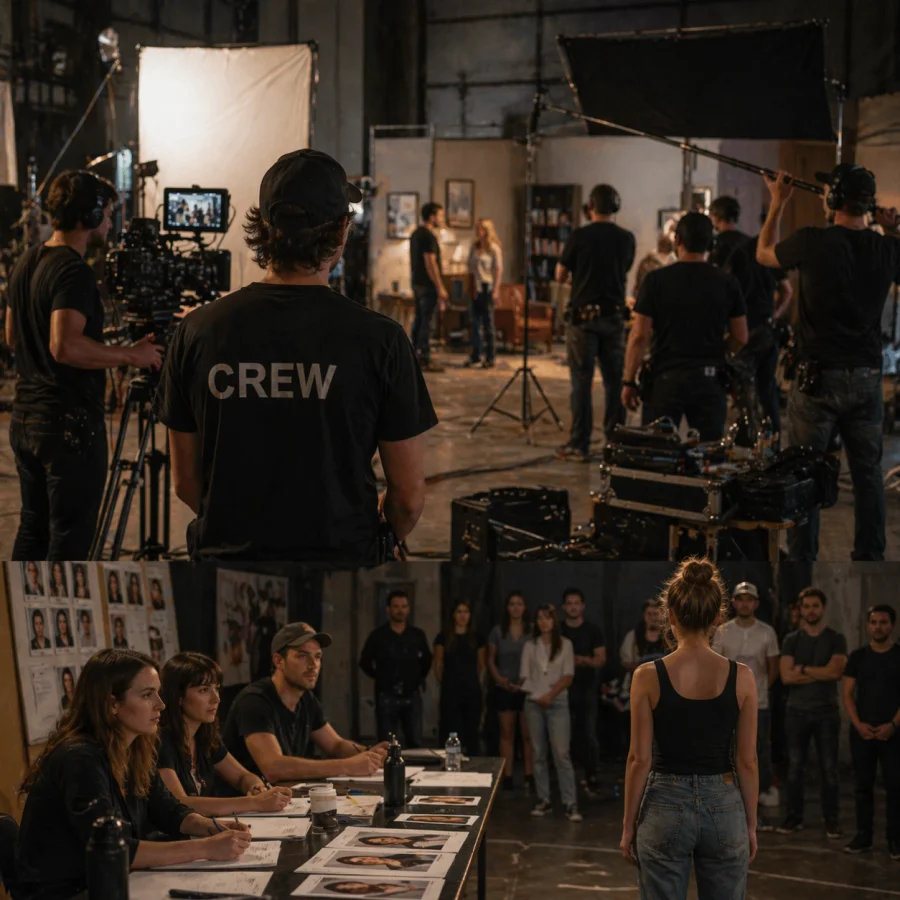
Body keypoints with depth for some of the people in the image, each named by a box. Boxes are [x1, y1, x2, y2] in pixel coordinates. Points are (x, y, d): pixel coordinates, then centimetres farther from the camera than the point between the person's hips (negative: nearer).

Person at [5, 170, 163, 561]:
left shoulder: (26, 262, 11)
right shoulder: (73, 271, -18)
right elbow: (65, 346, -30)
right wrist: (129, 355, -18)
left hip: (25, 419, 9)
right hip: (69, 425, -9)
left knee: (32, 528, 16)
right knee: (69, 539, -3)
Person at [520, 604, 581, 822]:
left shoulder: (565, 645, 5)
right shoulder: (530, 646, 10)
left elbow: (568, 677, -1)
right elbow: (525, 676, 7)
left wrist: (551, 694, -12)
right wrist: (537, 695, -6)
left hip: (557, 703, -3)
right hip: (534, 703, 3)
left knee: (562, 753, -9)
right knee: (538, 754, 4)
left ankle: (570, 804, -10)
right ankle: (543, 800, 9)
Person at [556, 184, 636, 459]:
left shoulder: (579, 236, -8)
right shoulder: (626, 239, 2)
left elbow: (560, 276, 1)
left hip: (583, 315, -3)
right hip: (614, 317, 3)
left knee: (581, 382, 0)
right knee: (614, 382, 9)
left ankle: (579, 445, 0)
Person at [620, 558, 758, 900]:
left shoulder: (649, 677, -10)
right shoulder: (741, 677, -6)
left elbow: (640, 760, -7)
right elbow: (746, 761, -2)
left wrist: (629, 825, 2)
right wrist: (751, 824, 9)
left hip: (666, 808, -1)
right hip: (723, 808, 2)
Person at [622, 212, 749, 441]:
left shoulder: (656, 280, -5)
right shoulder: (726, 283, 1)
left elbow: (639, 336, -7)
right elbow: (740, 338, 5)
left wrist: (629, 382, 0)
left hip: (665, 379, -2)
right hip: (710, 380, 2)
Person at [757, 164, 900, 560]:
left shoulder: (813, 242, -13)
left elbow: (765, 253, 8)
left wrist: (778, 202, 18)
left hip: (819, 378, -3)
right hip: (867, 378, 3)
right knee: (867, 473, 12)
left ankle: (801, 557, 9)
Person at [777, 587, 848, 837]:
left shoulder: (836, 640, 2)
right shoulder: (791, 640, 6)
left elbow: (836, 671, -14)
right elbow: (786, 676, -8)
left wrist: (803, 669, -9)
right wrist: (820, 674, -11)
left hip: (826, 712, -1)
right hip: (796, 712, 1)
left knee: (829, 769, 0)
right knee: (795, 767, 4)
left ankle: (831, 819, 7)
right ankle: (794, 816, 12)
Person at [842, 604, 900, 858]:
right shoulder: (858, 657, 8)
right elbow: (847, 694, 7)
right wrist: (858, 723, -7)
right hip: (861, 732, 2)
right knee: (863, 784, 5)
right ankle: (863, 835, 12)